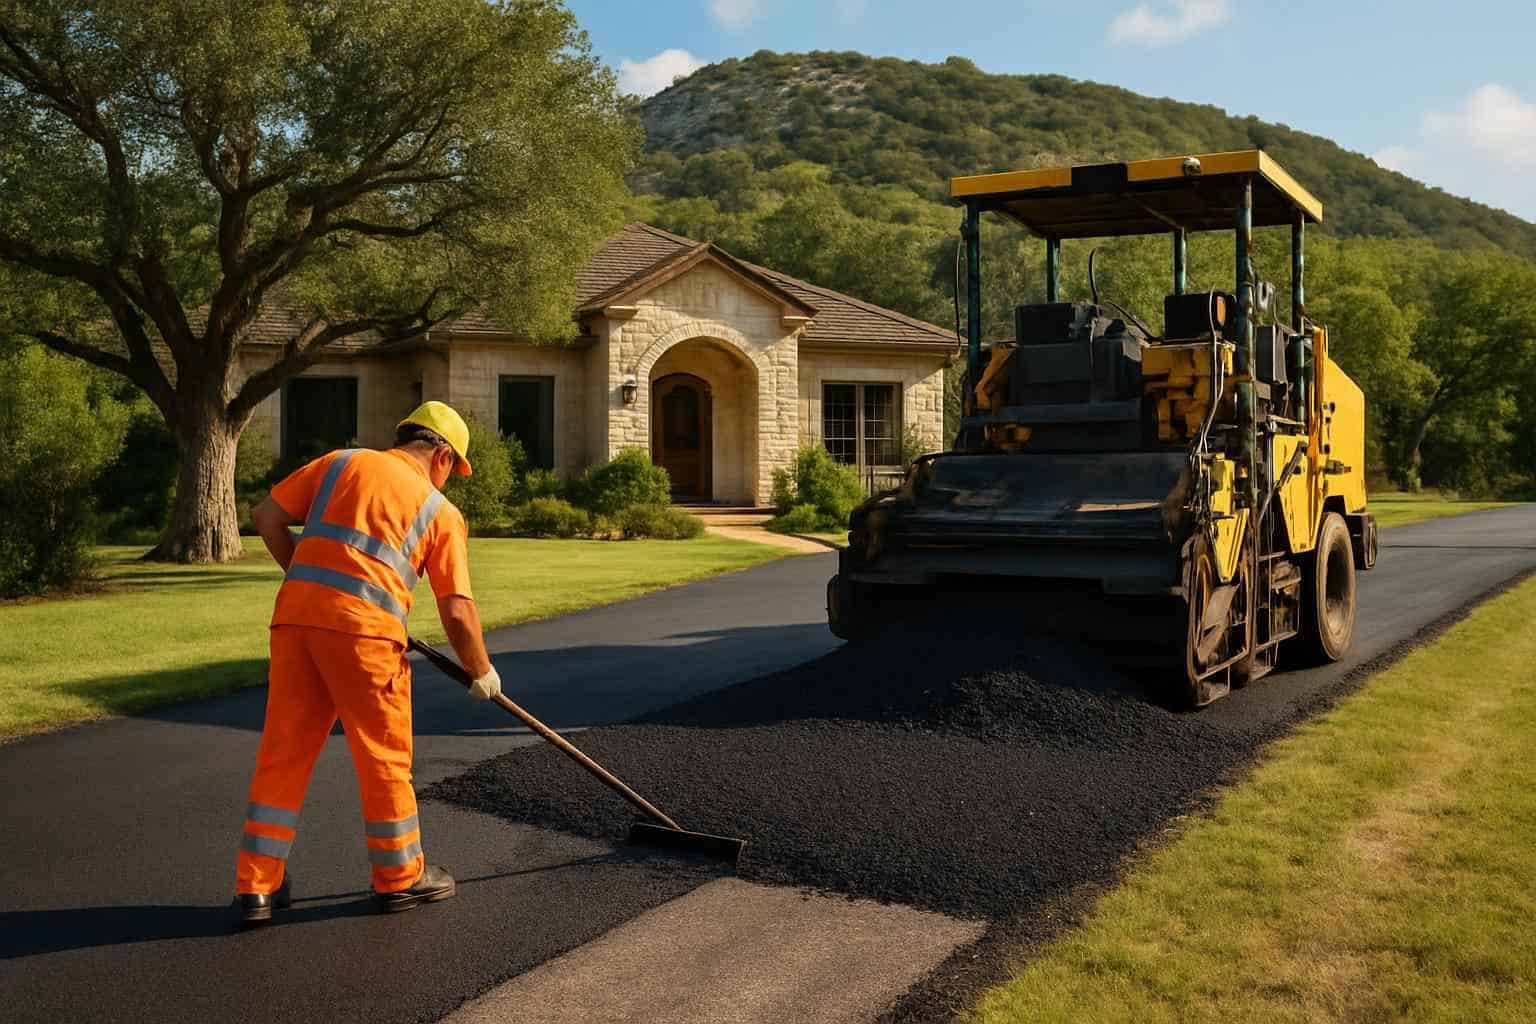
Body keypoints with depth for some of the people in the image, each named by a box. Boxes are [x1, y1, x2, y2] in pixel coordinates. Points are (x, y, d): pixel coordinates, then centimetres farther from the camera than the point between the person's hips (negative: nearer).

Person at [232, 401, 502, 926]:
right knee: (384, 755, 11)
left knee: (282, 752, 11)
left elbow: (266, 515, 14)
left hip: (294, 617, 4)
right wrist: (482, 671, 18)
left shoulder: (341, 463, 17)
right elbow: (457, 611, 4)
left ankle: (257, 887, 17)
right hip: (364, 628, -4)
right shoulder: (441, 511, 9)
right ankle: (401, 877, 24)